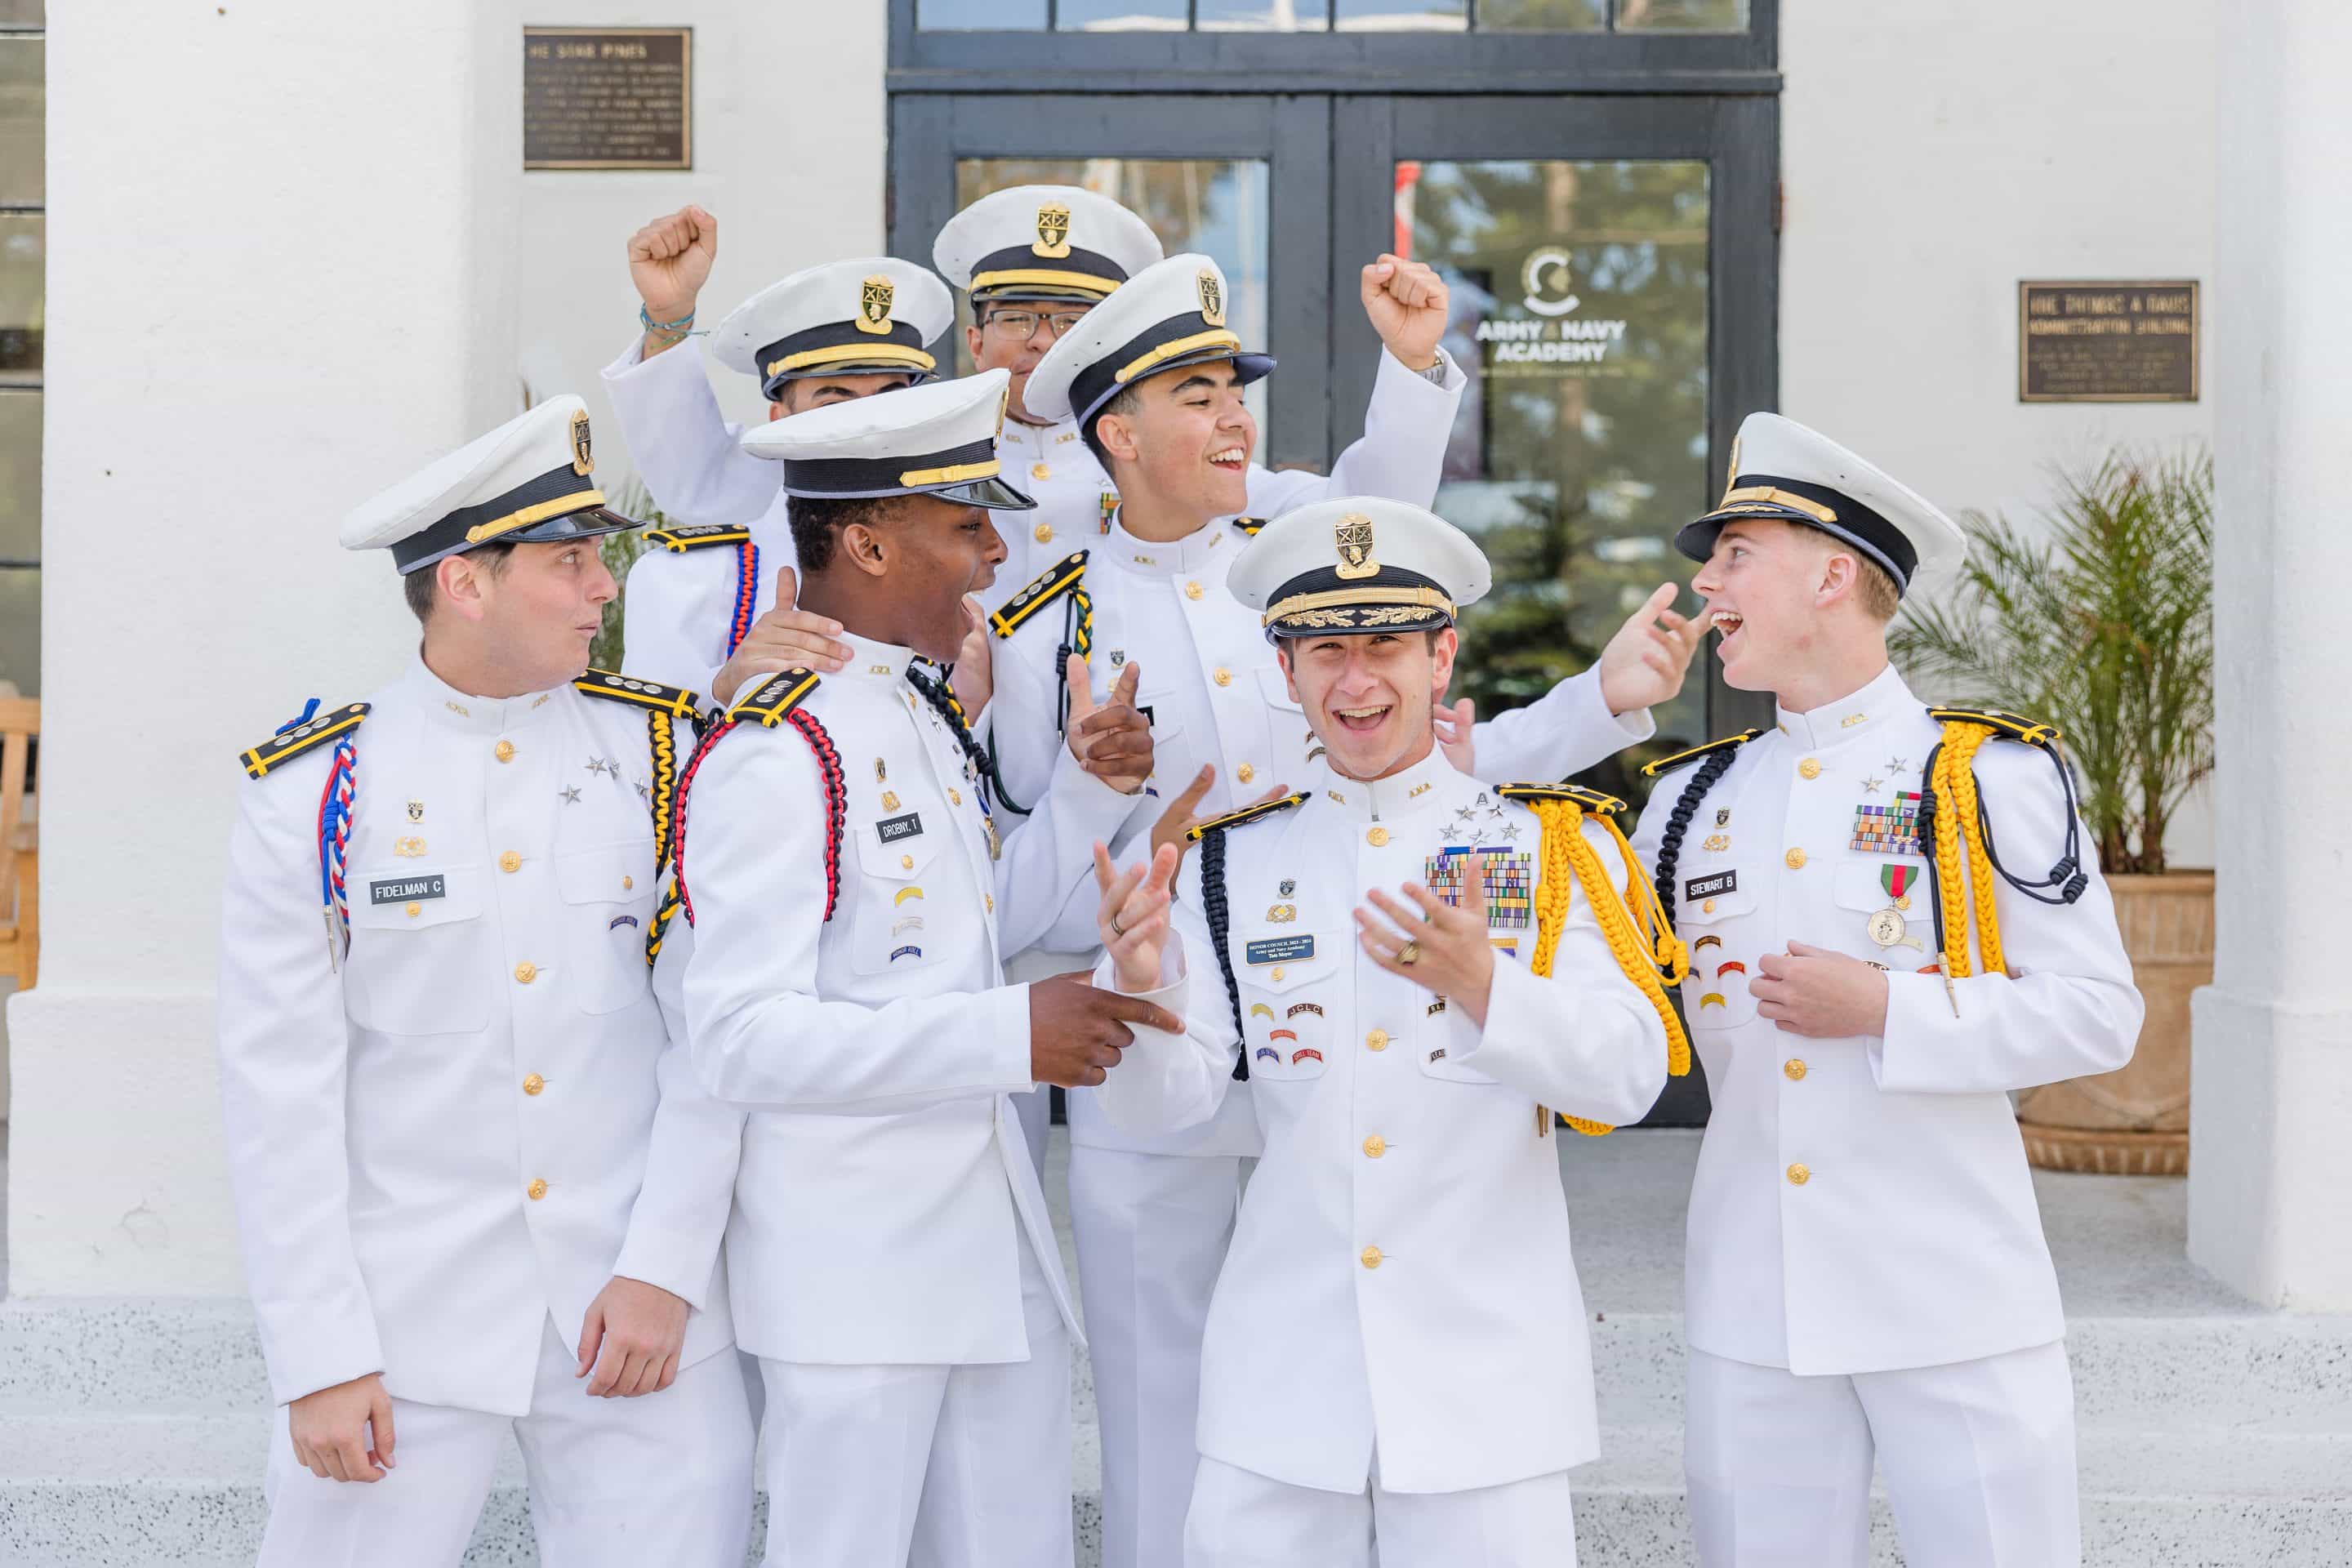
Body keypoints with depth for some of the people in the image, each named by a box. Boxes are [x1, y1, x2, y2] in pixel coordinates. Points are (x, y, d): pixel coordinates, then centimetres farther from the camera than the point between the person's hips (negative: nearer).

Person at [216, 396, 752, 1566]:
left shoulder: (660, 749, 1)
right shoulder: (313, 791, -4)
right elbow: (278, 1089, -4)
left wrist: (665, 1267, -7)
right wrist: (319, 1360, -6)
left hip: (635, 1299, 1)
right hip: (404, 1311, -1)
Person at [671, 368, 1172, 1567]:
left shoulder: (930, 723, 13)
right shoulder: (772, 755, -17)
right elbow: (742, 1038, -22)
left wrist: (1091, 792, 7)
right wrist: (1008, 1035, -25)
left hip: (995, 1244, 9)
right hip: (853, 1274, -9)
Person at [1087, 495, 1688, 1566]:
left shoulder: (1550, 841, 1)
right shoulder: (1233, 856, 6)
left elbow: (1630, 1075, -10)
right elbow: (1165, 1101, 1)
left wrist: (1482, 985, -28)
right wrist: (1139, 989, -21)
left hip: (1486, 1362, -1)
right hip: (1283, 1362, 2)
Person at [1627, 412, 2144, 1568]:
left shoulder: (1988, 775, -2)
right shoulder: (1693, 797, 11)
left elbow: (2096, 1014, -5)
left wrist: (1885, 1009, -15)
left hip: (1955, 1299, -4)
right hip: (1751, 1307, 4)